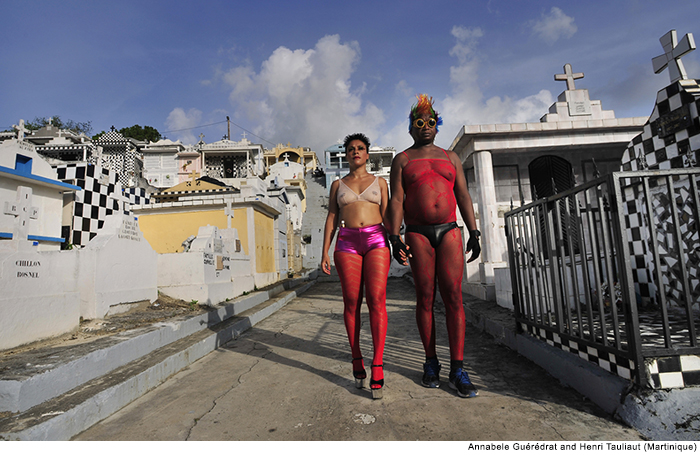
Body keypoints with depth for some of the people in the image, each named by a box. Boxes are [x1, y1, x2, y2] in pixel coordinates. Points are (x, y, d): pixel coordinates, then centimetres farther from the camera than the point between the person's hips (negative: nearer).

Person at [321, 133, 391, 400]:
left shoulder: (379, 182, 16)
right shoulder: (338, 185, 17)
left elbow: (387, 215, 10)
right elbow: (331, 219, 12)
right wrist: (325, 252, 4)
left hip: (376, 240, -1)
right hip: (347, 243, 1)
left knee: (376, 300, -12)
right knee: (352, 303, -2)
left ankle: (377, 367, -9)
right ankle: (356, 360, 13)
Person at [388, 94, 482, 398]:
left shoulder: (450, 157, 17)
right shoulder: (402, 160, 10)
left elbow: (463, 195, 11)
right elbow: (396, 200, 0)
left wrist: (473, 232, 2)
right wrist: (394, 238, -11)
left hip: (449, 231, 2)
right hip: (418, 234, -1)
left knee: (454, 297, -5)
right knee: (425, 298, 1)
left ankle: (458, 370, 1)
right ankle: (431, 363, 14)